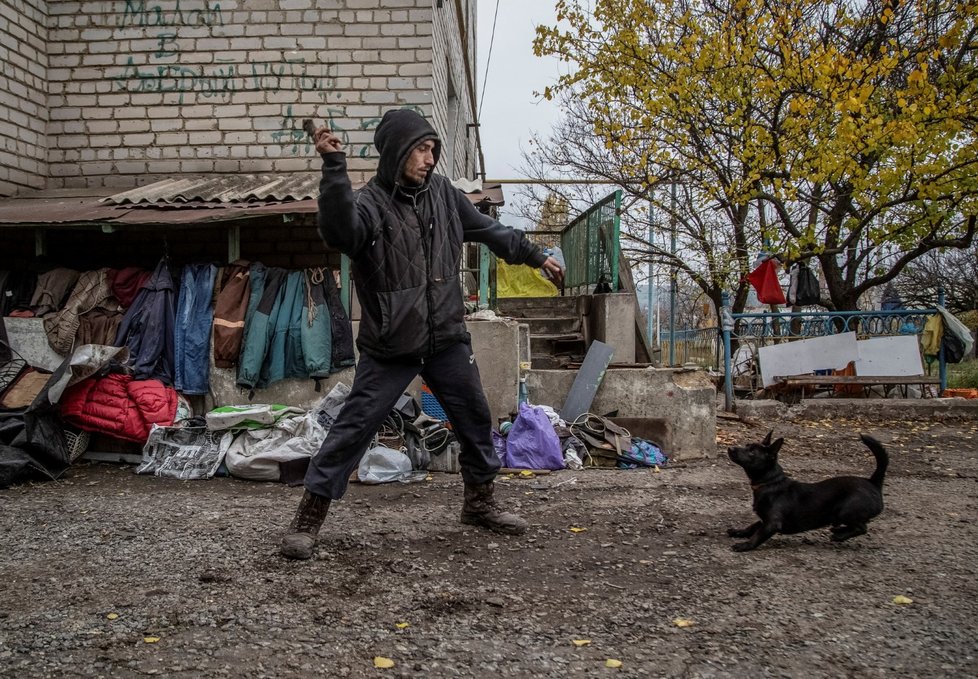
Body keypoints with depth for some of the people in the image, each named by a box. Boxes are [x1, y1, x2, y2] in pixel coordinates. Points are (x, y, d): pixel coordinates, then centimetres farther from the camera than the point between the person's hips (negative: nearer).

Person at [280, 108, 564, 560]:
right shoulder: (370, 204, -13)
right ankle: (309, 516, 5)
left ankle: (479, 500, 35)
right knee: (354, 426, -6)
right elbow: (339, 231, -36)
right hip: (390, 346, -6)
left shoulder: (442, 194, 5)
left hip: (447, 338, 6)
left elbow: (490, 229, 19)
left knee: (475, 418, 14)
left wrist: (536, 256, 27)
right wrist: (334, 167, -46)